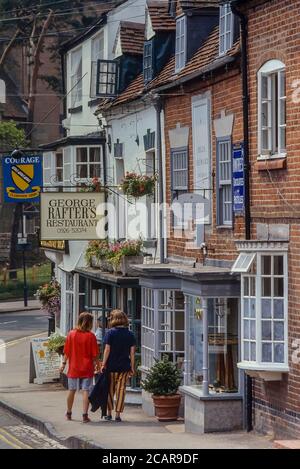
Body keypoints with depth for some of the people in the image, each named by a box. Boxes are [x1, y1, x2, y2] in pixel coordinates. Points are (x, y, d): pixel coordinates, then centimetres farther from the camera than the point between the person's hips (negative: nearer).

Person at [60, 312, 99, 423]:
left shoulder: (71, 334, -3)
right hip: (87, 368, -3)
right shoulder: (91, 336, -10)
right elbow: (95, 354, -7)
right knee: (85, 391, -1)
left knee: (72, 391, 15)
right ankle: (85, 415, -8)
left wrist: (64, 363, 9)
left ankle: (69, 413, 29)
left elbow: (67, 351, 0)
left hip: (73, 368, 3)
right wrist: (96, 364, 6)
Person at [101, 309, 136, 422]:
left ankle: (109, 413, 16)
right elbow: (132, 353, 2)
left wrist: (103, 364, -4)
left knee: (110, 389, 11)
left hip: (111, 366, -2)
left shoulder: (111, 333, -6)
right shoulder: (130, 334, 2)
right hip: (124, 366, 2)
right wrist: (132, 367, 8)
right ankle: (118, 414, 3)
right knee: (121, 389, 5)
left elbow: (107, 350, -9)